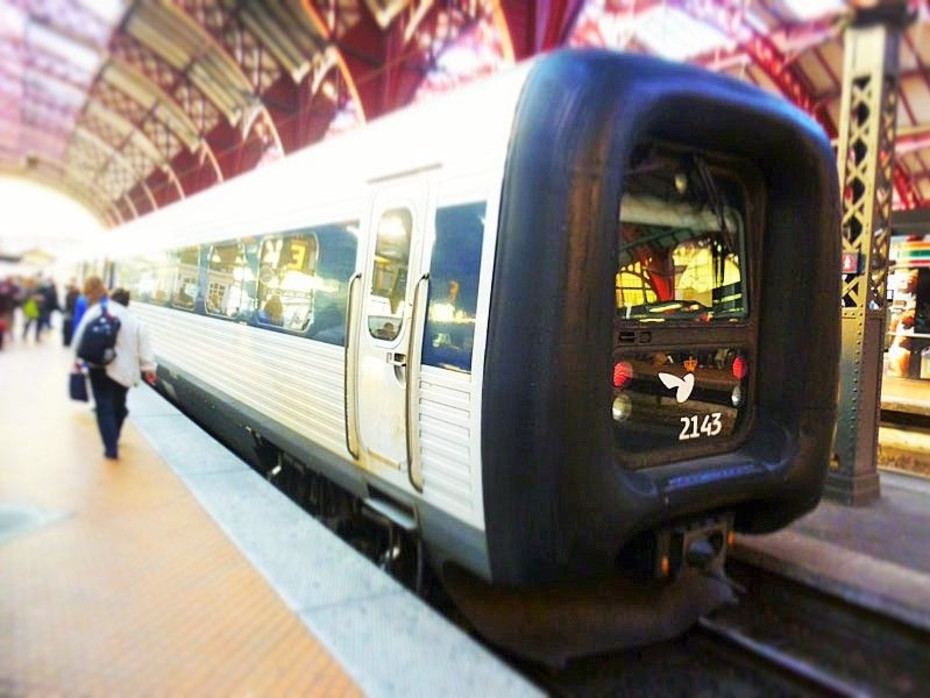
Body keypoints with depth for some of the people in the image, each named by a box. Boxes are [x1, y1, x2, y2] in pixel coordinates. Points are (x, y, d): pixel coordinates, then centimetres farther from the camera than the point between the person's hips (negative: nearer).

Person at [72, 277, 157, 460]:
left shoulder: (93, 313, -6)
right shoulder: (127, 314, 4)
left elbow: (80, 337, -5)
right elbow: (143, 338, 2)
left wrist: (78, 360, 13)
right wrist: (148, 366, 5)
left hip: (102, 367, -4)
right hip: (124, 368, 4)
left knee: (104, 407, 1)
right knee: (118, 405, 22)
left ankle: (111, 448, -5)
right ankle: (113, 439, 39)